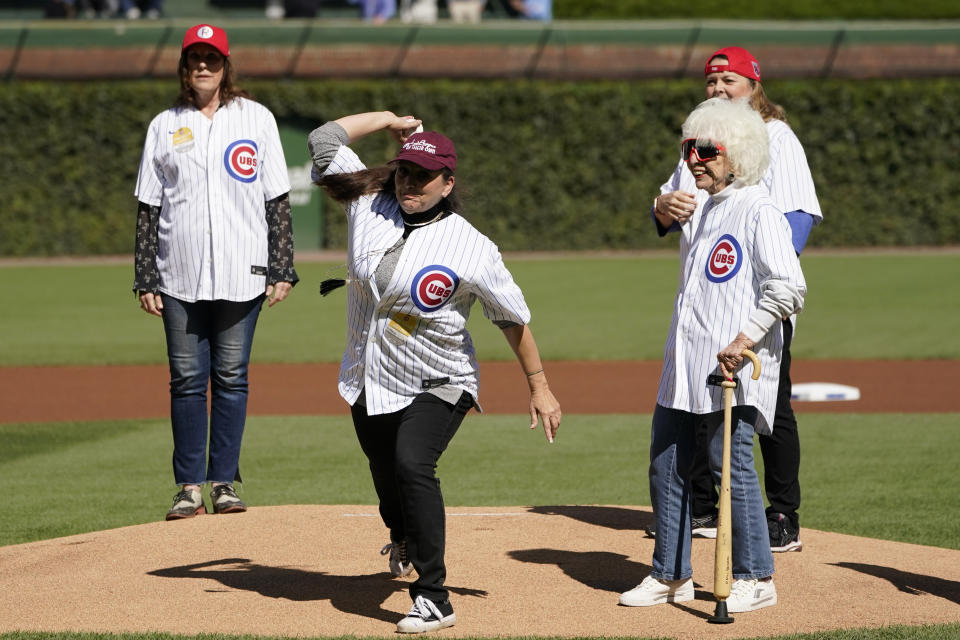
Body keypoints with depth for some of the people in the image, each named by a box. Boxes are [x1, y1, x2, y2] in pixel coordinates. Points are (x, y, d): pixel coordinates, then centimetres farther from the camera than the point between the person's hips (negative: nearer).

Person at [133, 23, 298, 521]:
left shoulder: (256, 119, 6)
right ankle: (190, 486, 6)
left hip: (241, 275, -1)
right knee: (187, 380, 1)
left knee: (231, 378, 1)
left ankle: (224, 481, 8)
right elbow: (148, 209, 9)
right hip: (180, 279, 1)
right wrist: (145, 280, 2)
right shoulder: (165, 126, 9)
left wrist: (282, 269, -3)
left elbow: (277, 200, 5)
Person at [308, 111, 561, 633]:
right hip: (369, 382, 5)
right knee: (385, 475, 19)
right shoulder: (369, 205, -6)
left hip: (436, 385, -5)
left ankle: (433, 600, -24)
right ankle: (403, 539, 56)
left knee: (412, 465, -26)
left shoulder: (471, 249, -16)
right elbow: (324, 139, 1)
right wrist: (388, 120, 4)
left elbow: (513, 319, -7)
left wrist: (539, 388, -5)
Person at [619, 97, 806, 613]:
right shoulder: (700, 212, 17)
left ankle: (754, 577, 2)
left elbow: (789, 289, -18)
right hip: (685, 366, 9)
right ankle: (671, 575, 20)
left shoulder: (759, 213, -10)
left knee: (730, 462, -8)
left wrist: (745, 339, -21)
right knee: (666, 462, 10)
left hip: (734, 364, -9)